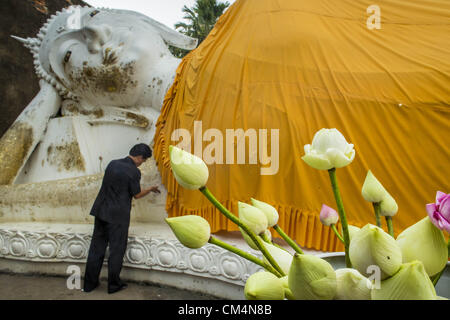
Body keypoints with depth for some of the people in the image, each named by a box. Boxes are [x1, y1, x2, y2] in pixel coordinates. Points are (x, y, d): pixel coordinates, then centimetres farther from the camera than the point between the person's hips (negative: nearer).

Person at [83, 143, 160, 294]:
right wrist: (151, 189, 12)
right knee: (117, 250, 8)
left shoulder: (112, 164, 6)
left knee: (97, 248, 14)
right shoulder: (134, 171, -14)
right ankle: (113, 285, 19)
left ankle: (90, 283, 23)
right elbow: (137, 195, -5)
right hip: (118, 215, -6)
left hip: (101, 212, 7)